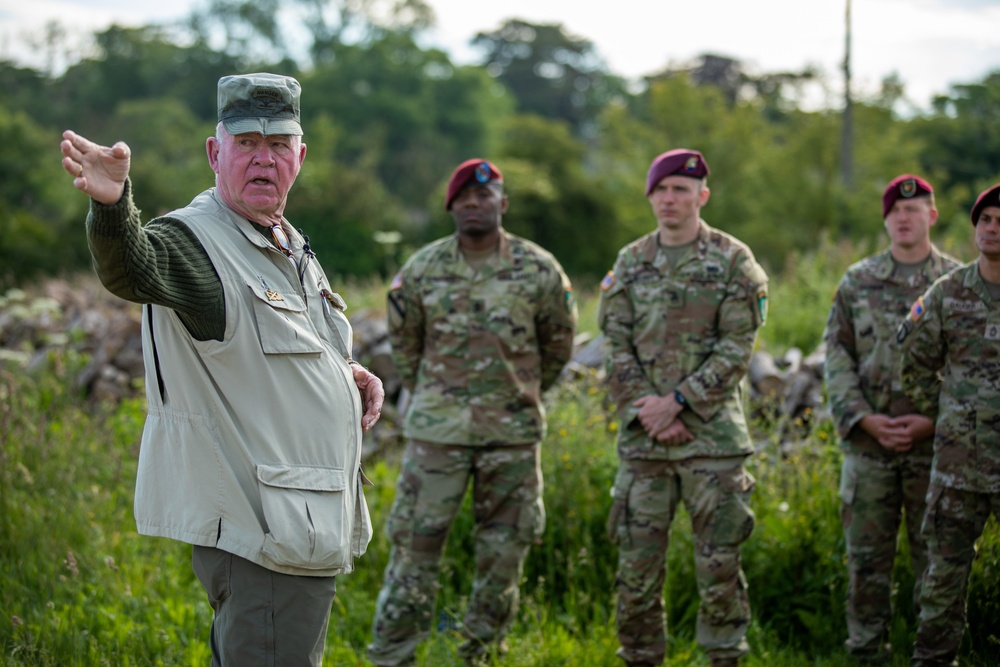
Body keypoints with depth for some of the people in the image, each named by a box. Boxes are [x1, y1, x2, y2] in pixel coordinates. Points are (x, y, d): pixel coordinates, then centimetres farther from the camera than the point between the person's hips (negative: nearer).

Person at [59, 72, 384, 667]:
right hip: (256, 533, -9)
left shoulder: (293, 248, 15)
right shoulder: (191, 241, -14)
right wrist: (112, 201, -60)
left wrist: (349, 376, 9)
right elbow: (132, 266, -38)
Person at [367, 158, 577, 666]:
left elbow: (558, 344, 11)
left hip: (513, 434, 1)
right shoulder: (422, 270, -1)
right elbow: (403, 342, 14)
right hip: (437, 431, 0)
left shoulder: (538, 270, -2)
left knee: (505, 549, 7)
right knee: (415, 542, -2)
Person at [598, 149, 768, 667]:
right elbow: (616, 349, 4)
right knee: (637, 563, 5)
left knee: (718, 563, 0)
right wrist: (647, 412, -9)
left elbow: (735, 351, -7)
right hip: (643, 438, 3)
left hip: (713, 436, -3)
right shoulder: (629, 264, 9)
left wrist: (676, 401, -14)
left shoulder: (733, 261, 0)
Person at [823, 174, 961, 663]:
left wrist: (934, 420, -11)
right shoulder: (857, 282, 7)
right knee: (866, 558, 6)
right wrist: (865, 419, -8)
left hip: (936, 443, -1)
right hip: (868, 443, 1)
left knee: (935, 558, 5)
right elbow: (836, 356, 4)